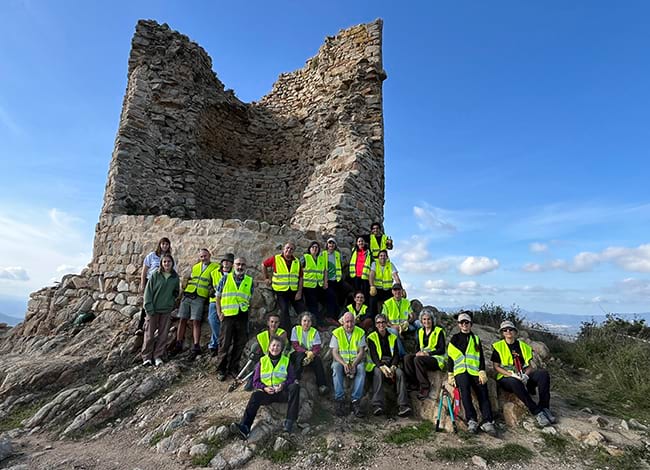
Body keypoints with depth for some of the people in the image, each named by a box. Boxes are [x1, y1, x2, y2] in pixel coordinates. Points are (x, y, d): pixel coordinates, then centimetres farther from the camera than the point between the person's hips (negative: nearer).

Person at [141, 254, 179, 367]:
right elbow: (148, 292, -5)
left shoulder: (175, 277, 5)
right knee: (149, 334, 3)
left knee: (163, 334, 5)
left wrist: (172, 303, 7)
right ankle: (147, 357, 14)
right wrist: (149, 308, -11)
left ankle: (158, 356, 15)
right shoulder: (155, 275, -4)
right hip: (153, 310, -2)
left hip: (166, 310, 3)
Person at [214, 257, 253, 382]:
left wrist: (248, 307, -1)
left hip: (242, 316, 2)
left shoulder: (249, 281, 7)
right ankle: (220, 370, 16)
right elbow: (218, 296, 6)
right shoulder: (226, 278, 3)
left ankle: (233, 368, 24)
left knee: (240, 344, 8)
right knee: (224, 344, 3)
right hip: (227, 315, -2)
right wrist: (219, 312, -1)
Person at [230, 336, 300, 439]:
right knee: (255, 396, -32)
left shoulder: (286, 361, 8)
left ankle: (290, 421, -32)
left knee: (295, 387, -30)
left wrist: (284, 385, -17)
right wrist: (264, 388, -13)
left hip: (282, 392, 0)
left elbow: (291, 379, 5)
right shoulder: (262, 361, 7)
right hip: (266, 392, 0)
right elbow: (255, 382, 7)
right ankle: (244, 427, -45)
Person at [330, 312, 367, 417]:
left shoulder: (360, 332, 2)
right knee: (336, 367, -33)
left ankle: (355, 401, -27)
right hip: (341, 361, 0)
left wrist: (354, 364, -21)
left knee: (361, 368, -32)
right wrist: (344, 364, -22)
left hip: (356, 361, 0)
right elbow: (334, 352, -5)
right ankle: (339, 400, -28)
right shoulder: (336, 333, 1)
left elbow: (361, 352, -2)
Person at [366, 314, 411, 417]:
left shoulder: (393, 337, 16)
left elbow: (396, 355, 7)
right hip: (377, 364, -2)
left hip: (391, 365, 3)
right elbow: (373, 356, -6)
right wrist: (382, 367, -24)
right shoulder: (372, 337, 5)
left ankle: (403, 406, -32)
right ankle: (377, 406, -41)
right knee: (378, 373, -35)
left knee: (400, 373, -28)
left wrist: (393, 367, -13)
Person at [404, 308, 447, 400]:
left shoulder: (439, 331, -3)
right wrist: (418, 352, -8)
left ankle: (425, 387, -23)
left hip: (437, 358, -6)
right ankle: (416, 383, -18)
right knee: (407, 358, -22)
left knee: (418, 360, -33)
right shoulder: (420, 331, 14)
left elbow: (442, 350, -9)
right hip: (422, 356, 6)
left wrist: (428, 353, -19)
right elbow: (417, 346, 16)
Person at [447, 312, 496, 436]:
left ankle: (487, 422, -23)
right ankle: (471, 420, -29)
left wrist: (482, 372, -5)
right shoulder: (454, 339, 18)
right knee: (464, 388, -30)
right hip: (460, 371, -2)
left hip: (475, 371, 2)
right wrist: (450, 375, 3)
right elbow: (450, 358, 13)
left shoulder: (476, 339, 21)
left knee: (483, 393, -20)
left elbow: (481, 357, 11)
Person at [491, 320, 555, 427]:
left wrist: (525, 375, -12)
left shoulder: (523, 346, 13)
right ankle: (537, 412, -30)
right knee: (515, 382, -39)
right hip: (506, 378, -4)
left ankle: (544, 408, -19)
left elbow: (529, 365, 11)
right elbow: (496, 367, -3)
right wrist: (512, 374, -18)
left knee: (543, 374, -22)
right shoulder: (498, 347, 2)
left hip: (523, 376, 4)